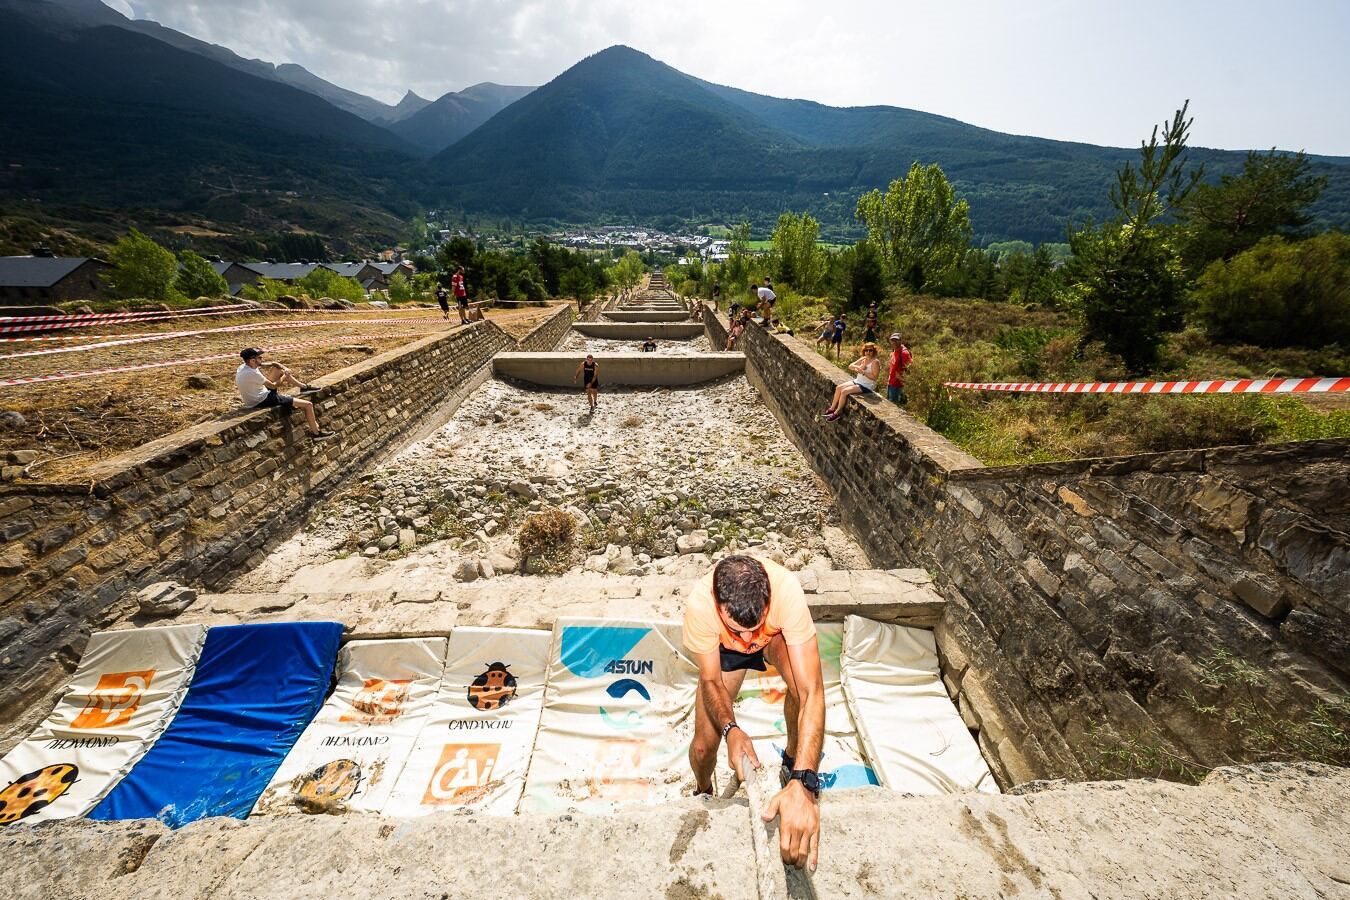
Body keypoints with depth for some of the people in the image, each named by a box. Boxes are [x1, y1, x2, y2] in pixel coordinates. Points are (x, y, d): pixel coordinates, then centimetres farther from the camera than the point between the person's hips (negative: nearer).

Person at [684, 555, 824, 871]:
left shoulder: (787, 590, -44)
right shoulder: (699, 604, -40)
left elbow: (812, 690, -43)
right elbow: (711, 680, -24)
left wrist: (802, 782, -52)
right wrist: (730, 730, -43)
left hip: (777, 635, 0)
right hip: (725, 648, 1)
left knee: (804, 679, -34)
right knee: (704, 744, -6)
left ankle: (791, 761, -2)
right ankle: (703, 792, 32)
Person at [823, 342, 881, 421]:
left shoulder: (875, 362, -14)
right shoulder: (863, 359, 9)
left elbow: (874, 377, -23)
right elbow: (850, 366, 5)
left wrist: (863, 372, -25)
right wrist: (858, 367, -14)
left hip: (866, 386, -9)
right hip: (857, 381, 9)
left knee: (844, 391, -22)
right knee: (838, 388, -4)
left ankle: (837, 413, -11)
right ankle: (832, 409, 1)